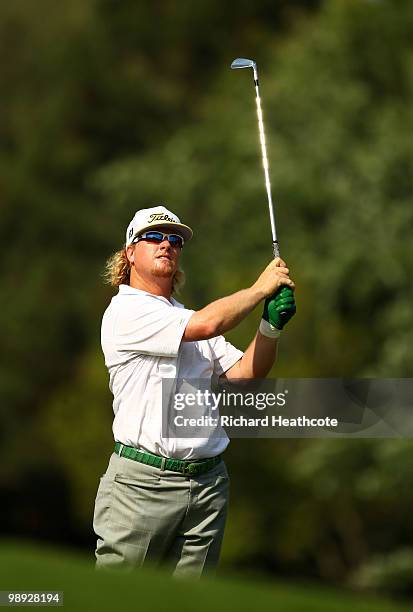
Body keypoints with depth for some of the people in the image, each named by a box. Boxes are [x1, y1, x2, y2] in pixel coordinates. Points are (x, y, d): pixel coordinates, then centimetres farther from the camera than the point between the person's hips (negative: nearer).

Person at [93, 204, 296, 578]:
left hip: (208, 484, 7)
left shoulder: (189, 318, 20)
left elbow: (244, 373, 12)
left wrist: (271, 325, -4)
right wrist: (260, 288, -3)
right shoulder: (125, 311, -5)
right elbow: (207, 324, -16)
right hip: (143, 481, -7)